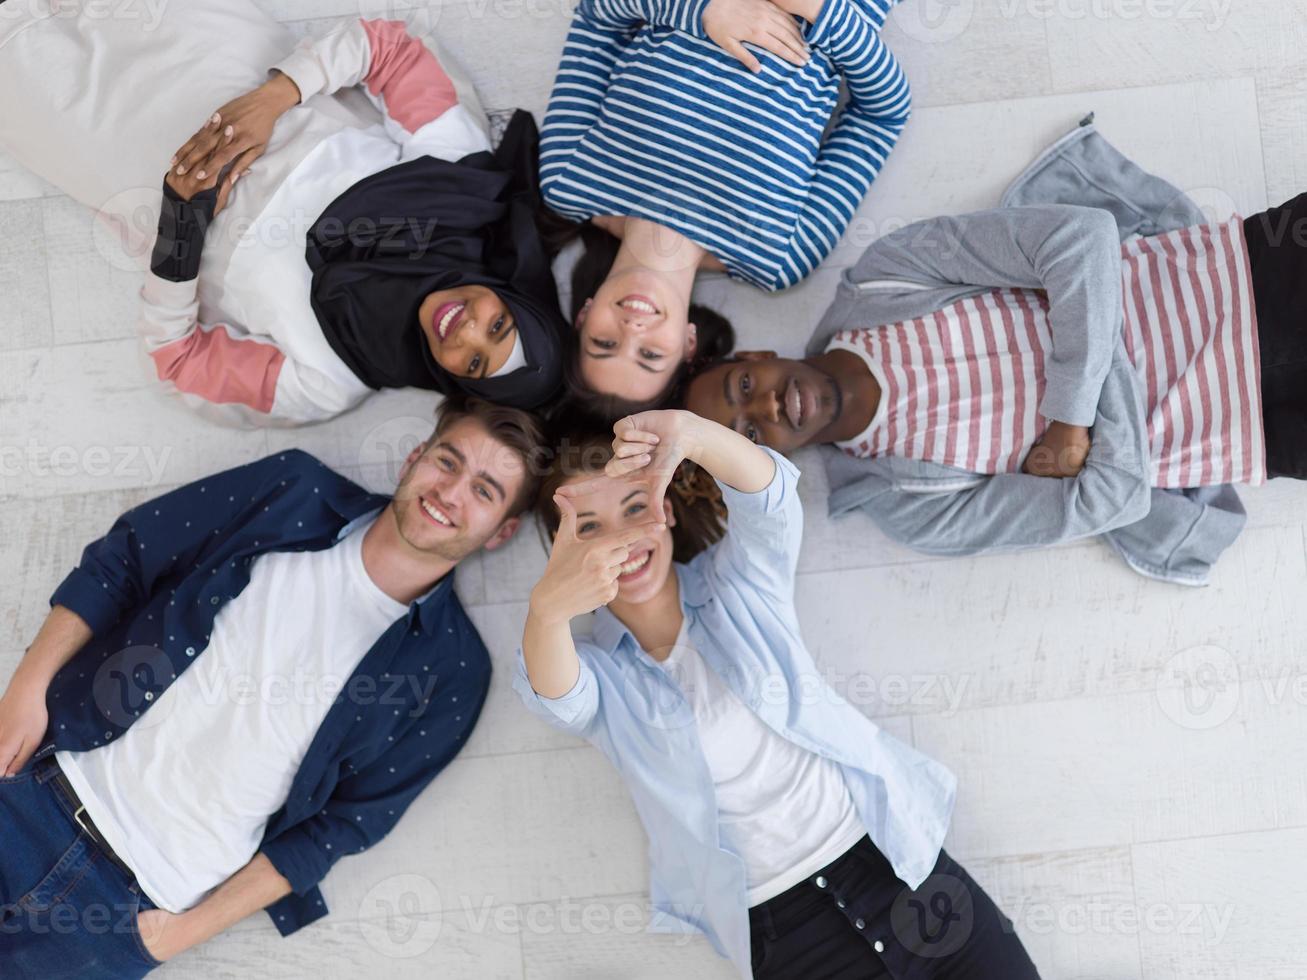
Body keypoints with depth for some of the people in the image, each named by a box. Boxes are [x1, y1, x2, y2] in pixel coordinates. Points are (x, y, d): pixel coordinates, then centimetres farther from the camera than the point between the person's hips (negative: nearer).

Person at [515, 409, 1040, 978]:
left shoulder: (738, 584, 4)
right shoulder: (600, 676, 0)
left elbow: (764, 492, -17)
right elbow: (553, 693, -24)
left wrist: (689, 434, -40)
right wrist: (548, 608, -48)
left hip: (886, 852, 1)